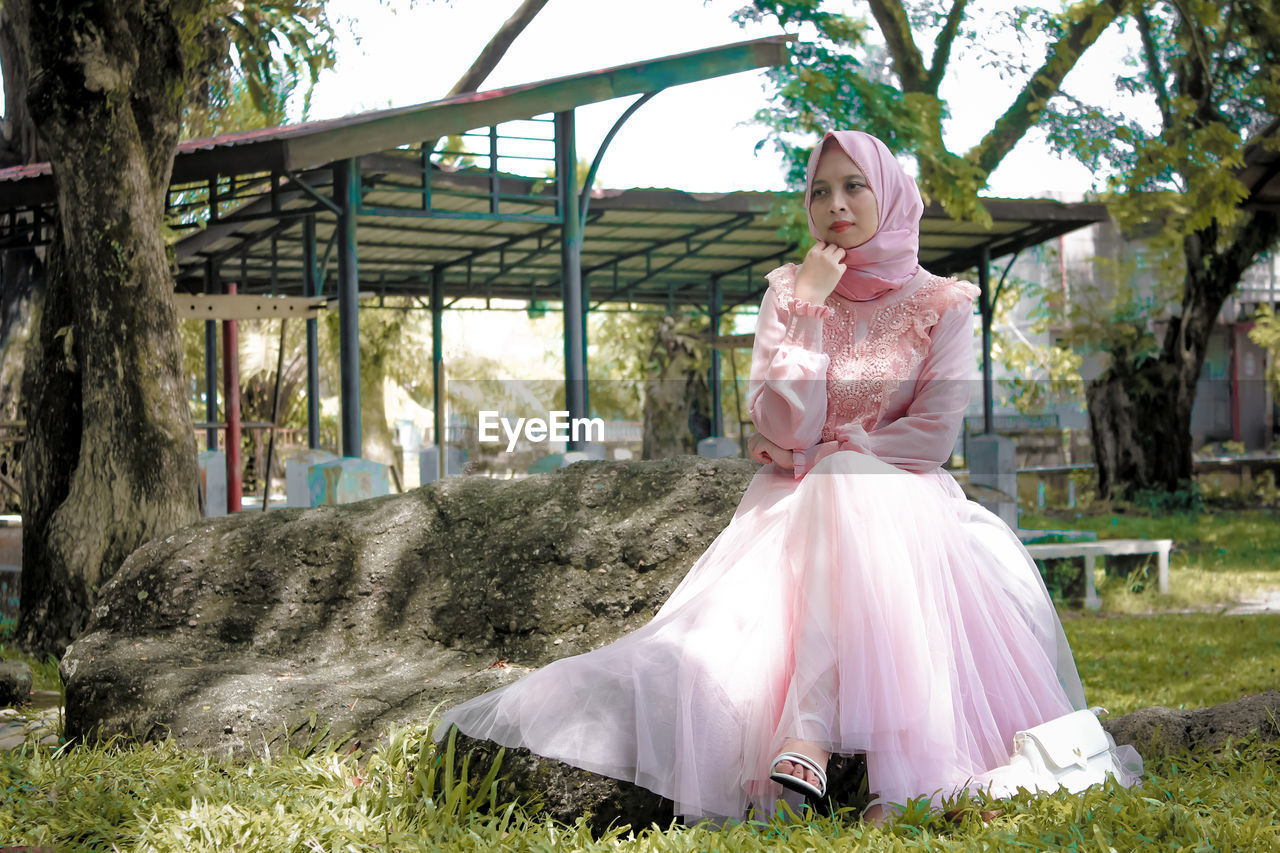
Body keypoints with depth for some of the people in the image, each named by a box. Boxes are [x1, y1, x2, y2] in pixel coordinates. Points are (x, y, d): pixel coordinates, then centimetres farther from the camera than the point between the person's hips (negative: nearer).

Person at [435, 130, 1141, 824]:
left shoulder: (943, 305, 5)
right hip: (796, 504, 2)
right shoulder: (788, 293, 8)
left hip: (902, 497, -2)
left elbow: (934, 434, -5)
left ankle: (806, 740, -48)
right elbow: (783, 427, -6)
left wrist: (827, 456, -7)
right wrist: (808, 307, -9)